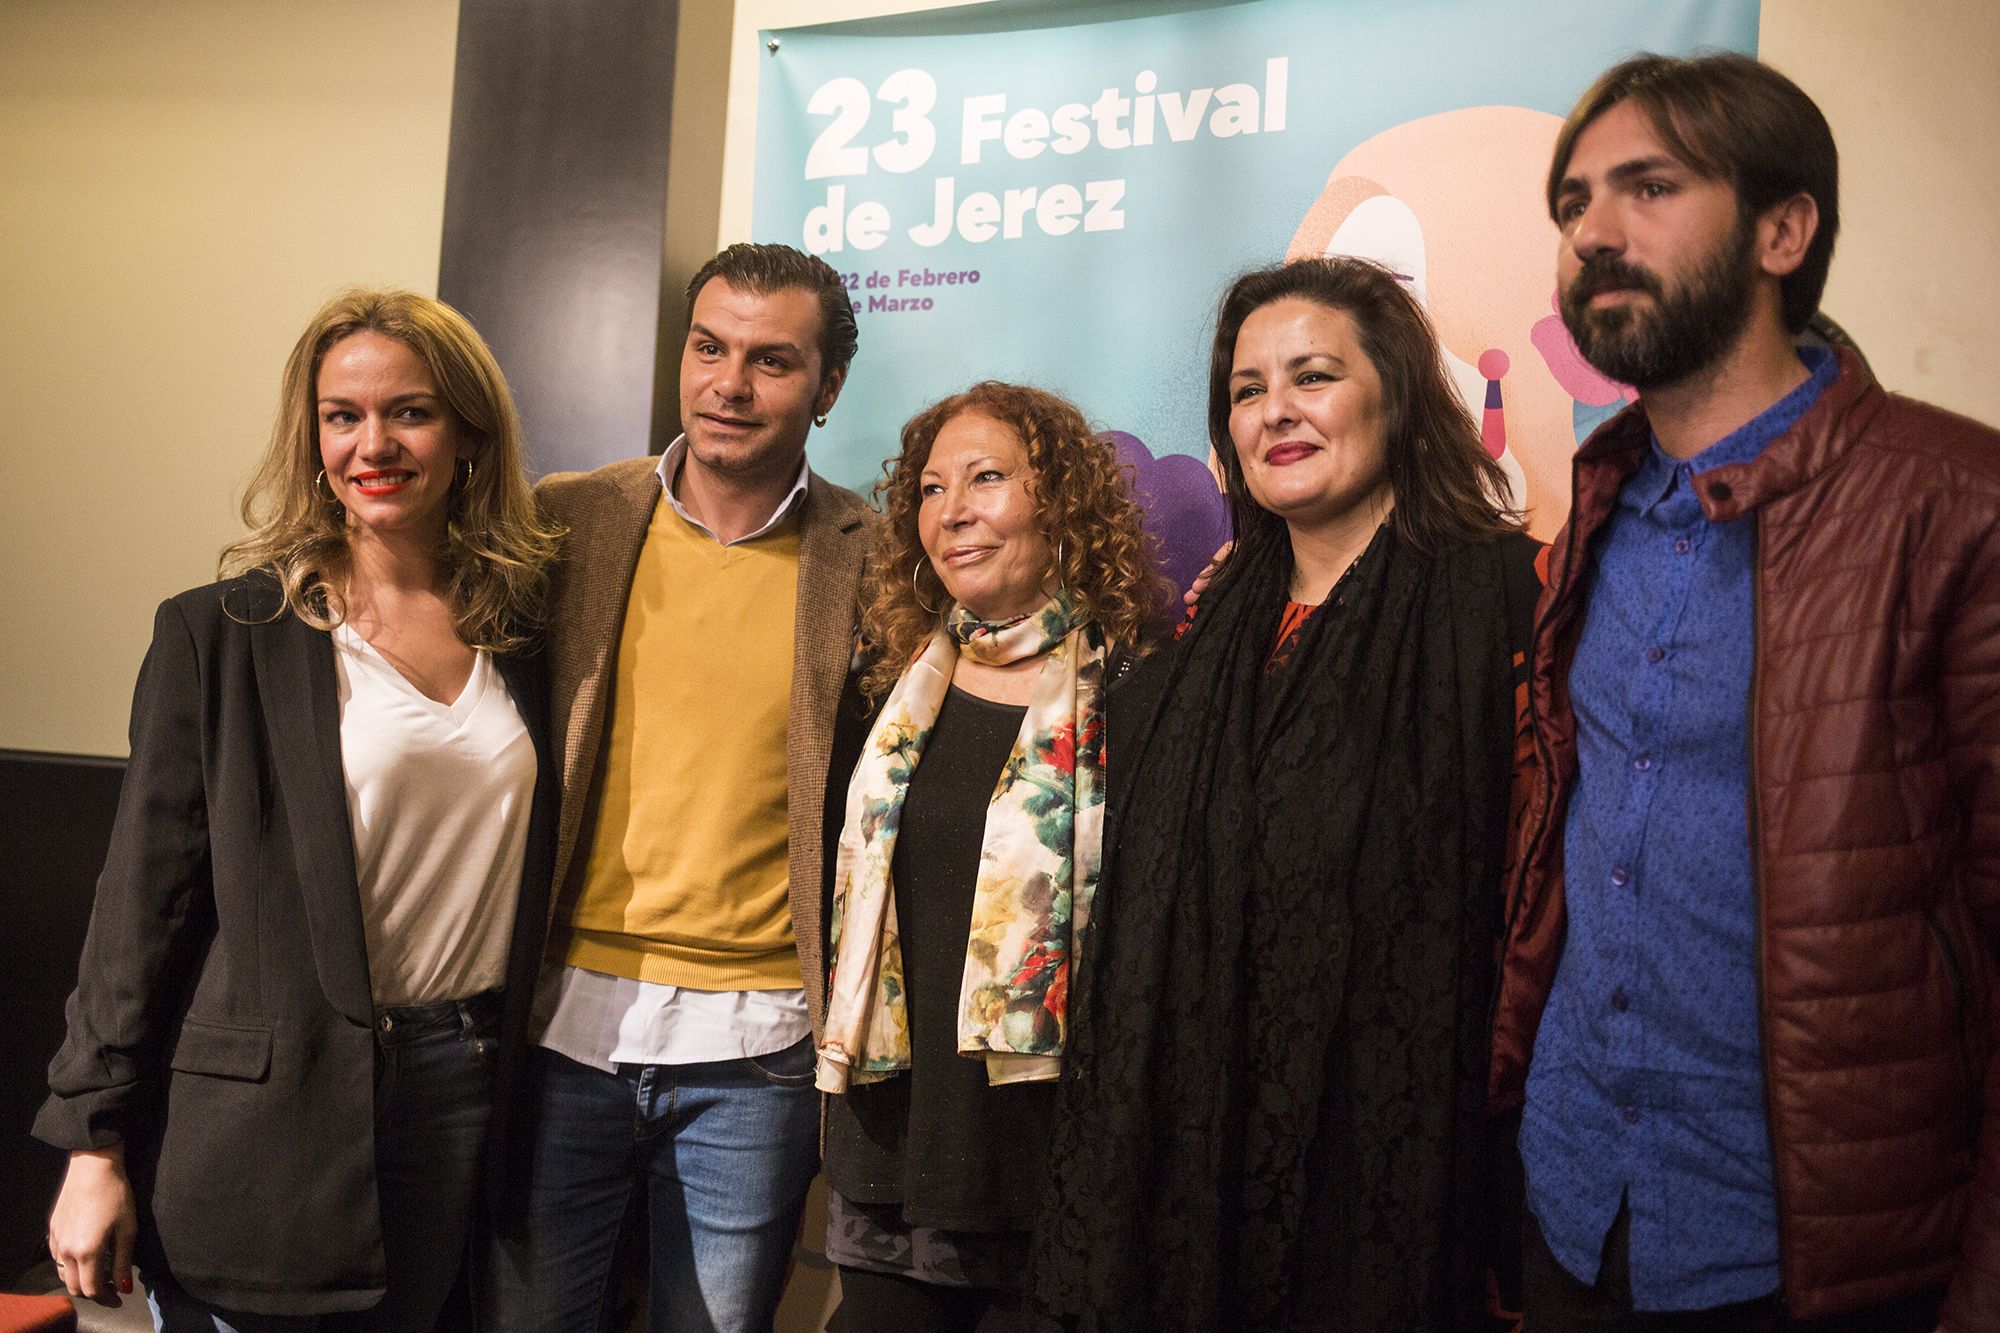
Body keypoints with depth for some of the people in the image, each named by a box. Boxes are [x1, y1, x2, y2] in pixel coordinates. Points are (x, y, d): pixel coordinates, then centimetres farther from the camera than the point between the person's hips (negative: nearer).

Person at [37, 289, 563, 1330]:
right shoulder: (221, 632, -6)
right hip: (262, 1116, -3)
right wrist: (96, 1145, -5)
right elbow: (145, 894, -5)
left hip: (461, 1091, 3)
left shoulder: (520, 620, 4)